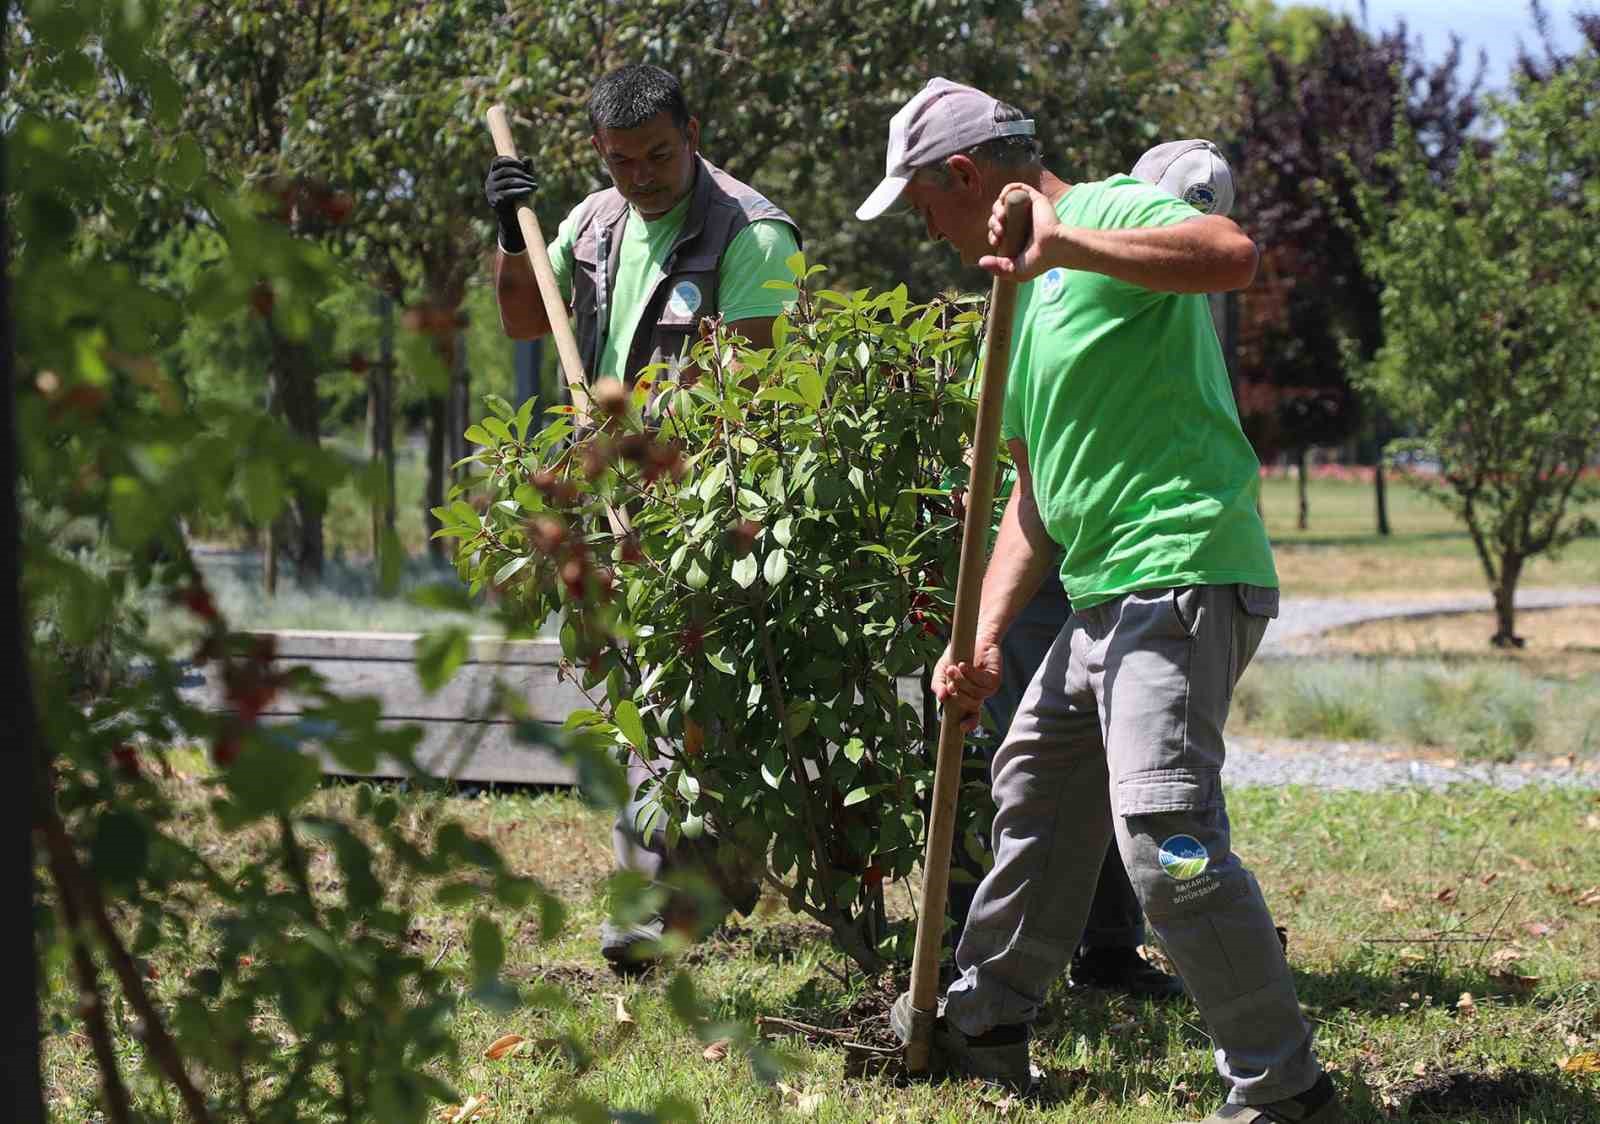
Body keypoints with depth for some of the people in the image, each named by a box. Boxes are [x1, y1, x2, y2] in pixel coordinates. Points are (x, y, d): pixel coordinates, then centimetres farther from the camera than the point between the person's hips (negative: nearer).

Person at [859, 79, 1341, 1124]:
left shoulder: (1115, 209, -7)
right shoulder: (1025, 294, 22)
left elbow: (1233, 254, -31)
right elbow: (1037, 493, 21)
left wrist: (1061, 240, -33)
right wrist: (985, 639, 11)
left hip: (1184, 576, -11)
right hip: (1103, 595, 11)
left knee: (1167, 836, -18)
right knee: (1036, 791, 22)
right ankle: (982, 1024, 38)